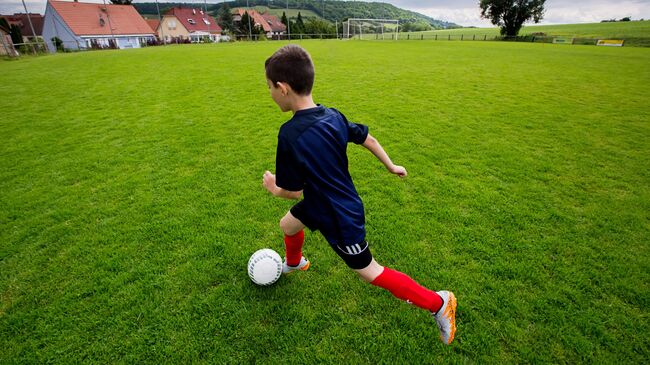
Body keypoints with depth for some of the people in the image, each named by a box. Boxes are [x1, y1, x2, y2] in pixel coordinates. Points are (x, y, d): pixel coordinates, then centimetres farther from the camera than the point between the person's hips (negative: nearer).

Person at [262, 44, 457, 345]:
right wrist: (391, 166, 18)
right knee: (287, 224, 26)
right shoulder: (333, 115, -8)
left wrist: (274, 187, -1)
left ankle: (438, 303, 24)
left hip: (340, 219, -8)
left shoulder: (291, 134, -31)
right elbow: (367, 139, 3)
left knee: (369, 272, 11)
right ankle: (294, 263, 60)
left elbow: (294, 191, -23)